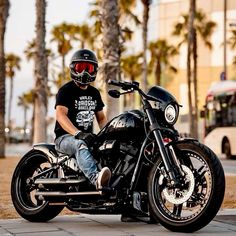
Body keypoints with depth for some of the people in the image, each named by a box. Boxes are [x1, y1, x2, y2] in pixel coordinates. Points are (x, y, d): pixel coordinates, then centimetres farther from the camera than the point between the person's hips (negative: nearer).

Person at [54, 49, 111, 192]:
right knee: (80, 145, -41)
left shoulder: (94, 93, 18)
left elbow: (101, 117, 24)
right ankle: (96, 179, -67)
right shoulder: (66, 90, -5)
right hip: (65, 137, -7)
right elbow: (60, 115, -20)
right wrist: (78, 133, -35)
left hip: (88, 136, 7)